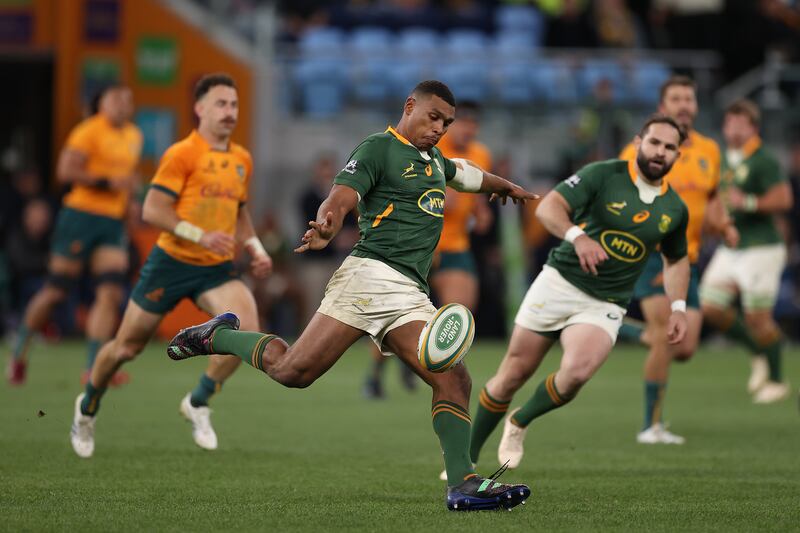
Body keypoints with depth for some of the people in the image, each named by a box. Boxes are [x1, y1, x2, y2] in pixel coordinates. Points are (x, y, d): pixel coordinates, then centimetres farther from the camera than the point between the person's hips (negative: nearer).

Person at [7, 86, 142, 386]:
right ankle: (19, 353, 17)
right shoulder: (89, 131, -9)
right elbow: (65, 171, -16)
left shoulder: (134, 136, 15)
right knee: (57, 290, -1)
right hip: (81, 214, -6)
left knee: (111, 293, -8)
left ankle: (93, 367, -8)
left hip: (113, 223, 6)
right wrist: (106, 182, -19)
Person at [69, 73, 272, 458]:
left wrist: (255, 248, 9)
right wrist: (201, 236, -25)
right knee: (128, 346, 7)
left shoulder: (242, 161, 9)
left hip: (217, 269, 4)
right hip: (172, 263, -4)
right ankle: (87, 407, 36)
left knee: (247, 329, -23)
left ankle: (198, 403, -2)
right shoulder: (182, 155, -11)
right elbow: (152, 210, -17)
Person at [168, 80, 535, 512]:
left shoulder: (433, 160, 26)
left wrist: (506, 186, 67)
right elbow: (339, 198, -13)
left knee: (454, 379, -12)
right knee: (293, 371, -14)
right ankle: (218, 335, 12)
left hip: (412, 295, 7)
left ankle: (462, 484, -14)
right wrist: (325, 227, -36)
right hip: (371, 274, -7)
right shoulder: (378, 148, 1)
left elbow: (463, 172, 50)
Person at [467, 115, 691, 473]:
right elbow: (548, 207, -17)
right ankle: (468, 456, 20)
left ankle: (519, 422, 4)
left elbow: (676, 259, 23)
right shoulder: (603, 175, -8)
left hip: (604, 306, 2)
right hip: (559, 283, -2)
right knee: (513, 374, 1)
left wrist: (678, 307, 10)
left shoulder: (675, 209, 6)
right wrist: (577, 236, -36)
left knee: (577, 372, -26)